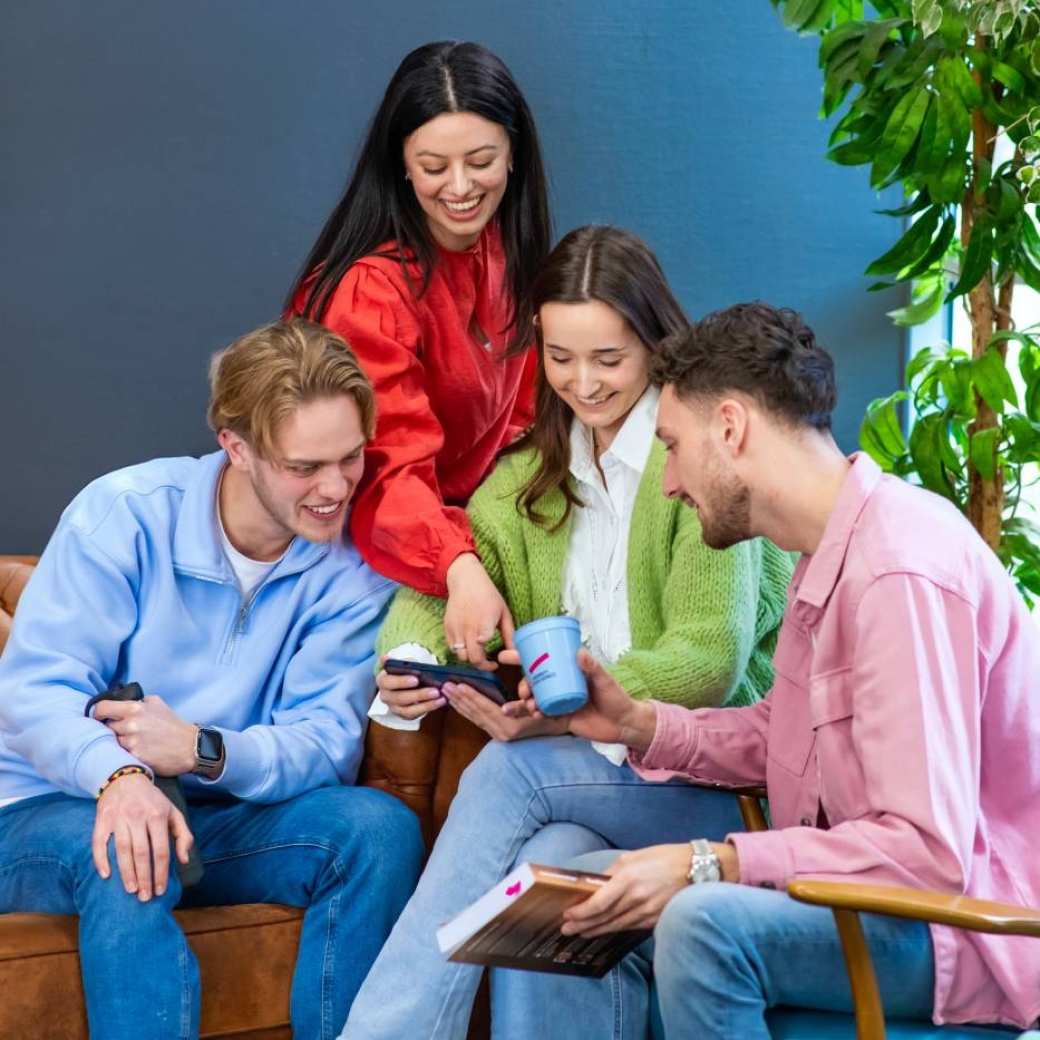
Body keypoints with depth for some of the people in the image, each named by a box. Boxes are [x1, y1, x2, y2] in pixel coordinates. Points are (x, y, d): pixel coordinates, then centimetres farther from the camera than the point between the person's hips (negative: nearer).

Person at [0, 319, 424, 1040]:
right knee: (124, 855, -37)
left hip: (215, 819, 3)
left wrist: (202, 750, -30)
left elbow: (327, 743, -10)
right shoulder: (125, 513, -12)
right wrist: (118, 775, -39)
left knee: (380, 827, -21)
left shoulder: (352, 568, -3)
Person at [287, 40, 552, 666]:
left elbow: (524, 411, 8)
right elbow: (391, 469, -30)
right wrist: (459, 568, -48)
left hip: (475, 524, 6)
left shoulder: (511, 254, 0)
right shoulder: (371, 287, -22)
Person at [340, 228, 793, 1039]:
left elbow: (710, 660, -14)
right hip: (579, 769, 5)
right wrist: (408, 658, -17)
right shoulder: (534, 471, 15)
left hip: (712, 769, -5)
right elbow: (439, 581, 7)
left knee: (506, 772, -27)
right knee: (541, 862, -28)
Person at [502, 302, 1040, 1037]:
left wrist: (707, 865, -26)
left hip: (963, 924, -10)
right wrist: (638, 724, 6)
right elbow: (781, 740, 18)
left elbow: (928, 850, -28)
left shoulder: (901, 572, -24)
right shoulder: (831, 551, 7)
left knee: (704, 922, -33)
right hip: (857, 891, 10)